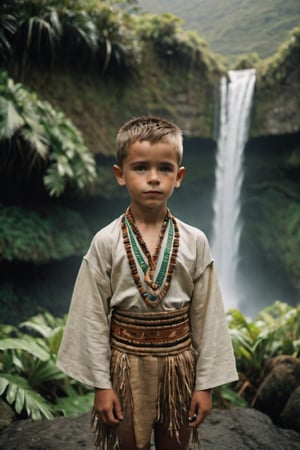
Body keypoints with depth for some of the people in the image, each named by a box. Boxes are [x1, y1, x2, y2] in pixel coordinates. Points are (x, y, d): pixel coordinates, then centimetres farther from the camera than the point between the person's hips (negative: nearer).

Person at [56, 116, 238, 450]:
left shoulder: (195, 241, -7)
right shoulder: (106, 242, -10)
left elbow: (207, 315, -3)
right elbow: (92, 317, -6)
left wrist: (205, 383, -1)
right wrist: (100, 384, -4)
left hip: (179, 361, 1)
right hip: (127, 362, -1)